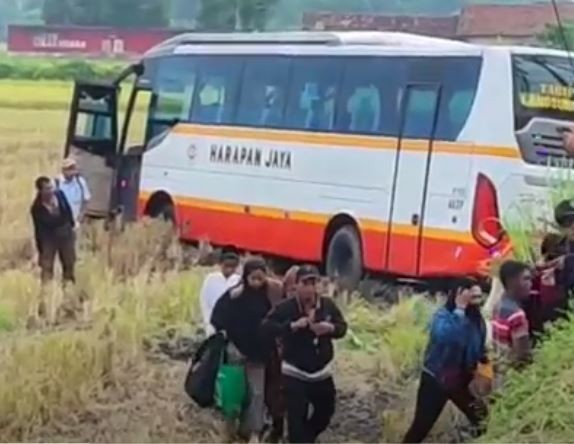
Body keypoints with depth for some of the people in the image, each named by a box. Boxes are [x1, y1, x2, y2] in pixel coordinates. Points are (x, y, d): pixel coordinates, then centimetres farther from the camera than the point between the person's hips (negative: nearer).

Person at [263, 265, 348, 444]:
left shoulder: (328, 305, -3)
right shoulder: (286, 307, -15)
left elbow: (342, 327, 6)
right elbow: (267, 327, -19)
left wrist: (331, 328, -18)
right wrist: (292, 326, -31)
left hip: (322, 372, 5)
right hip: (294, 373, -5)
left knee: (326, 410, 19)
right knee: (297, 416, -6)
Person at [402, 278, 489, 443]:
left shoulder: (477, 319, -5)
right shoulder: (443, 316, -20)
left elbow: (480, 350, 8)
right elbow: (446, 337, -44)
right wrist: (459, 310, -40)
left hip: (462, 380, 5)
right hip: (435, 379, -5)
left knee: (484, 423, 5)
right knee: (422, 425, 2)